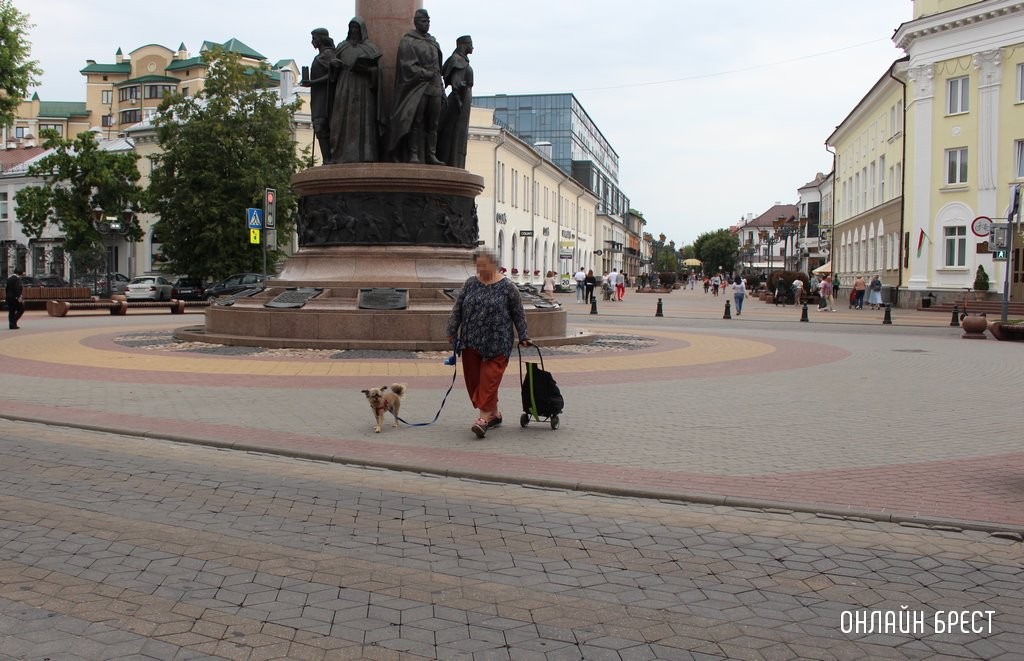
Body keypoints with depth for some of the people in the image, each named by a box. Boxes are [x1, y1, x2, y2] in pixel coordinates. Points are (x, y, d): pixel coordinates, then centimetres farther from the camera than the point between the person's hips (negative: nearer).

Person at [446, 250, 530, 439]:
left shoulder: (507, 287, -4)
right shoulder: (470, 283, 7)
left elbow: (518, 314, 2)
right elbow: (457, 308, 10)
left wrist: (523, 336, 3)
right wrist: (452, 330, 7)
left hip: (496, 343, -5)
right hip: (471, 341, 5)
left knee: (489, 378, -9)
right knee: (474, 379, 7)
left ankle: (483, 418, -11)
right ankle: (494, 414, 20)